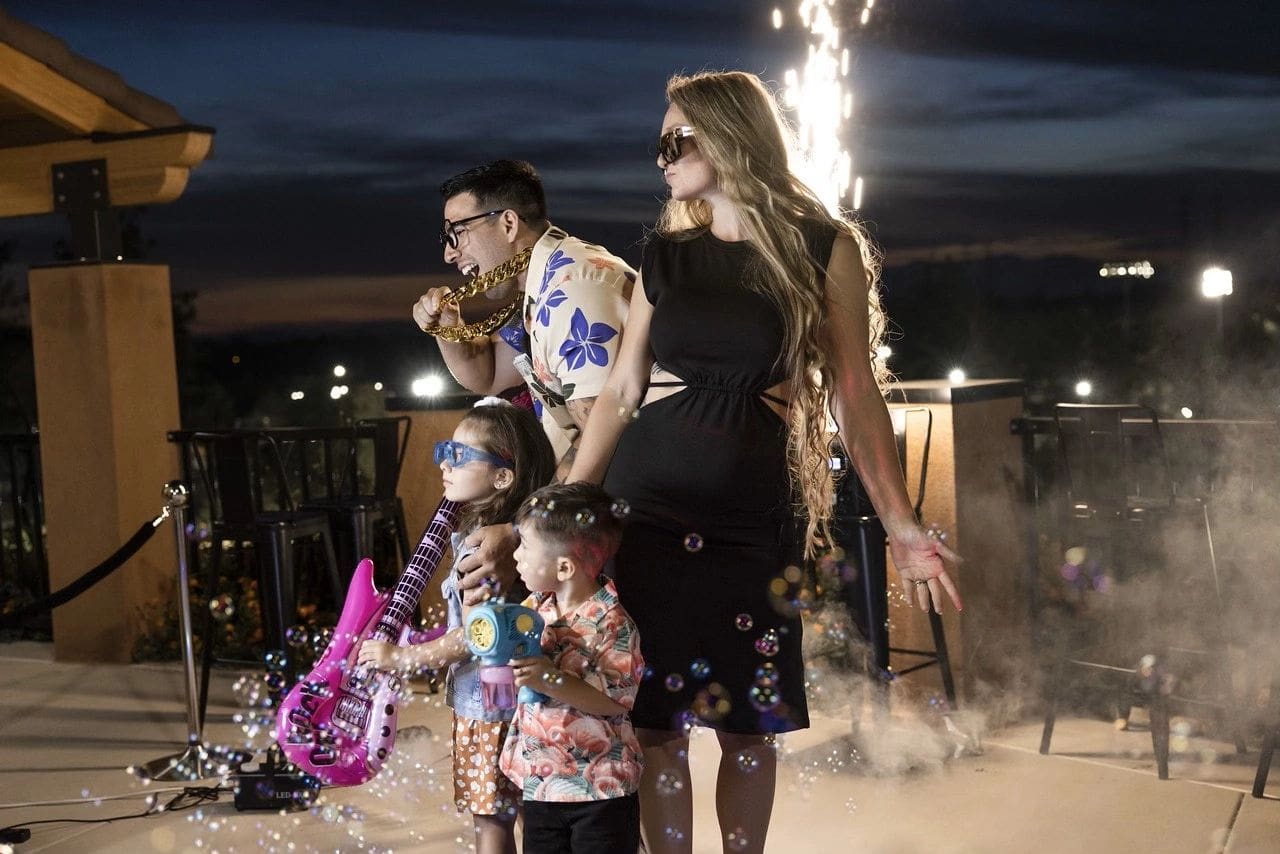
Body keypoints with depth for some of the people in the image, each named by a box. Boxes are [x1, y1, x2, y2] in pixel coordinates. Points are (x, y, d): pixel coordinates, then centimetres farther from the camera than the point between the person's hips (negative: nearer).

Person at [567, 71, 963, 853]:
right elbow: (620, 393, 11)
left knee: (749, 724, 5)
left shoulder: (824, 249, 0)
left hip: (754, 516, -2)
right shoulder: (665, 256, 8)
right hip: (644, 508, 2)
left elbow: (854, 397, -1)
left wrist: (901, 524, -5)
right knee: (657, 721, 2)